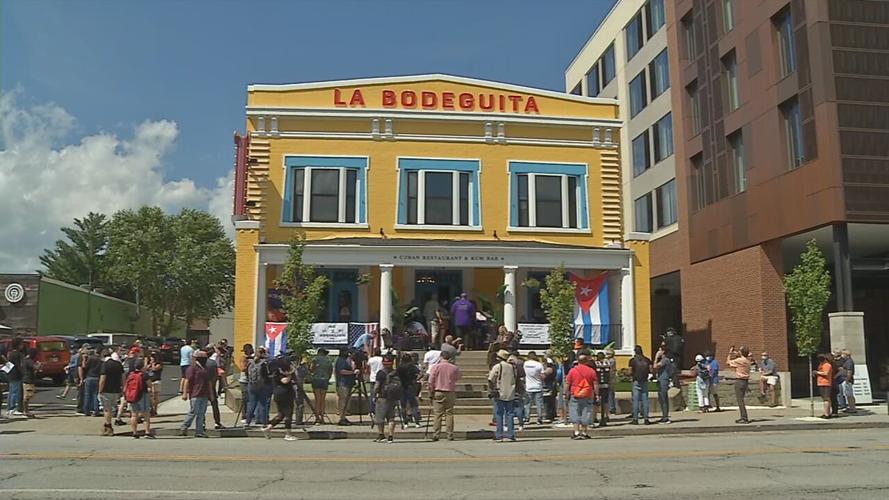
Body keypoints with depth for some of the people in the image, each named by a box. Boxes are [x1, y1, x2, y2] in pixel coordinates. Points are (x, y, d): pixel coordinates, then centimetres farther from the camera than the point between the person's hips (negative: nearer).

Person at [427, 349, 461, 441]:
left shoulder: (435, 367, -2)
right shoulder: (454, 368, 1)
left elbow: (431, 382, -4)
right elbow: (457, 378, 18)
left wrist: (431, 392, 5)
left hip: (438, 392, -1)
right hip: (450, 393, 1)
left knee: (437, 414, 2)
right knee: (449, 414, 4)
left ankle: (436, 435, 1)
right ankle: (450, 435, 4)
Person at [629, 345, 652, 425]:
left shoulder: (632, 360, -3)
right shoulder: (647, 360, 4)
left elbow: (630, 371, -5)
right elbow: (650, 370, 2)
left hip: (636, 381, -2)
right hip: (645, 381, 2)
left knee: (636, 400, 0)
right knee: (645, 399, 6)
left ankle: (635, 419, -1)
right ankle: (646, 418, 6)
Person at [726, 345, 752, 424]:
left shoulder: (739, 360, -17)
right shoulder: (747, 361, 8)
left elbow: (728, 362, -5)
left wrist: (730, 353, 5)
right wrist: (737, 355, 20)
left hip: (739, 381, -9)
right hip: (745, 381, 9)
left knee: (740, 400, -6)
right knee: (741, 400, 16)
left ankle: (744, 418, -7)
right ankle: (743, 417, 20)